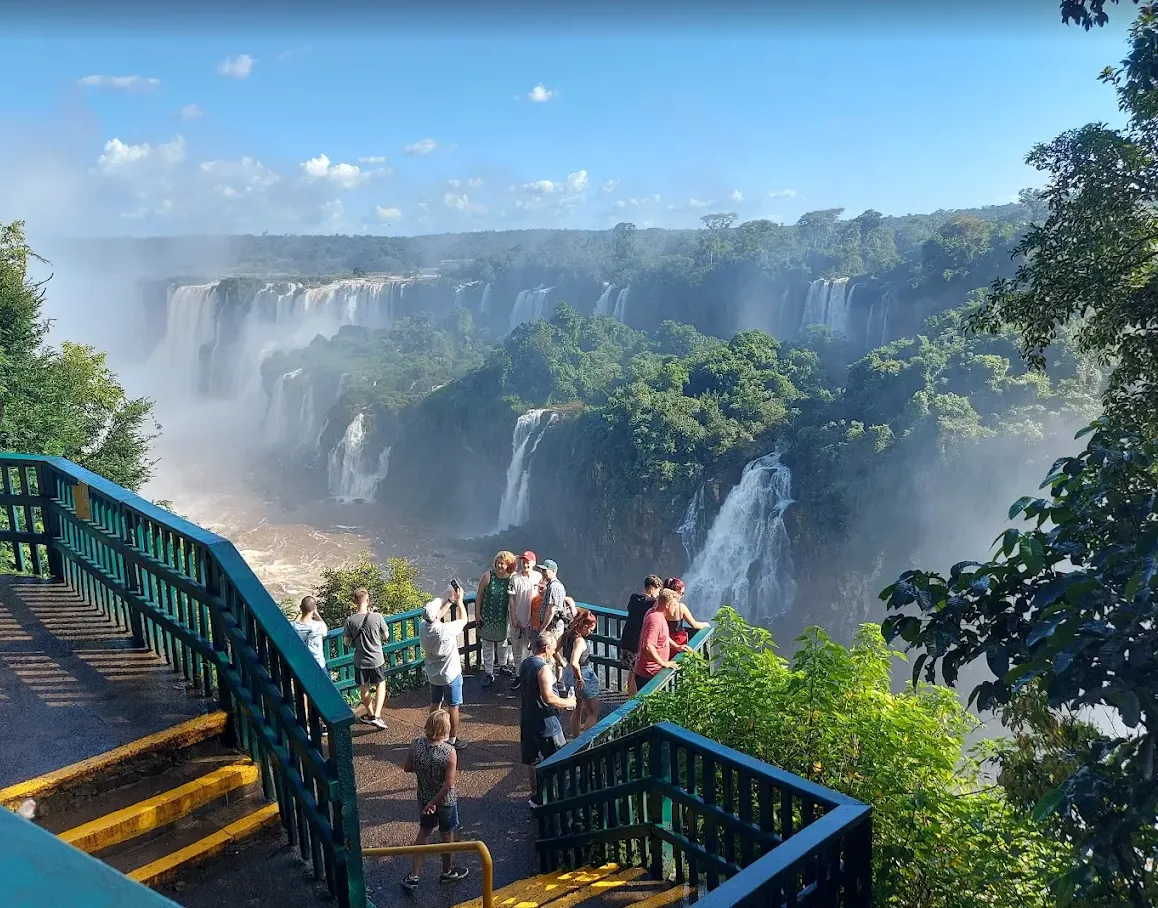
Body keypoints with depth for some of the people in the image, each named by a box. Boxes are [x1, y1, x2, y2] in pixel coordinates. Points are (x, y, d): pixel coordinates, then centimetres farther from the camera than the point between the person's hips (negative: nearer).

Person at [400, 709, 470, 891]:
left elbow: (407, 768, -3)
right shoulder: (449, 752, -31)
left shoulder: (416, 745, -19)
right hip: (445, 801, -4)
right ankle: (447, 871, 43)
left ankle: (413, 877, 29)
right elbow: (448, 785, -27)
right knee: (446, 835, 20)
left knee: (423, 832, 24)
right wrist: (434, 803, -15)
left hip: (424, 798, 4)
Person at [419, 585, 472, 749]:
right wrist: (459, 600, -2)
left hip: (433, 675, 6)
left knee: (435, 704, 21)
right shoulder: (445, 630, -31)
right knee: (453, 707, 10)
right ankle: (453, 740, 20)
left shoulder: (423, 626, -13)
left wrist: (449, 600, 9)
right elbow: (463, 620, -12)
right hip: (450, 675, -6)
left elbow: (437, 616, 8)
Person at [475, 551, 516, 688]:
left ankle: (503, 666, 43)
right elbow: (479, 596, -4)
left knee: (503, 644, 18)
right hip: (487, 618, -1)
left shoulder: (512, 579, -10)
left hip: (503, 619, 1)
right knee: (487, 646, 10)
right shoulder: (488, 576, -12)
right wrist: (478, 614, -5)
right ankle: (488, 674, 22)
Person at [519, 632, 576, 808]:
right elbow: (548, 697, -28)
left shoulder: (525, 663, 7)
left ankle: (536, 795, 25)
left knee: (532, 760, 16)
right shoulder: (543, 668, -22)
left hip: (527, 719, 9)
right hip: (545, 721, -9)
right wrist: (568, 702, -12)